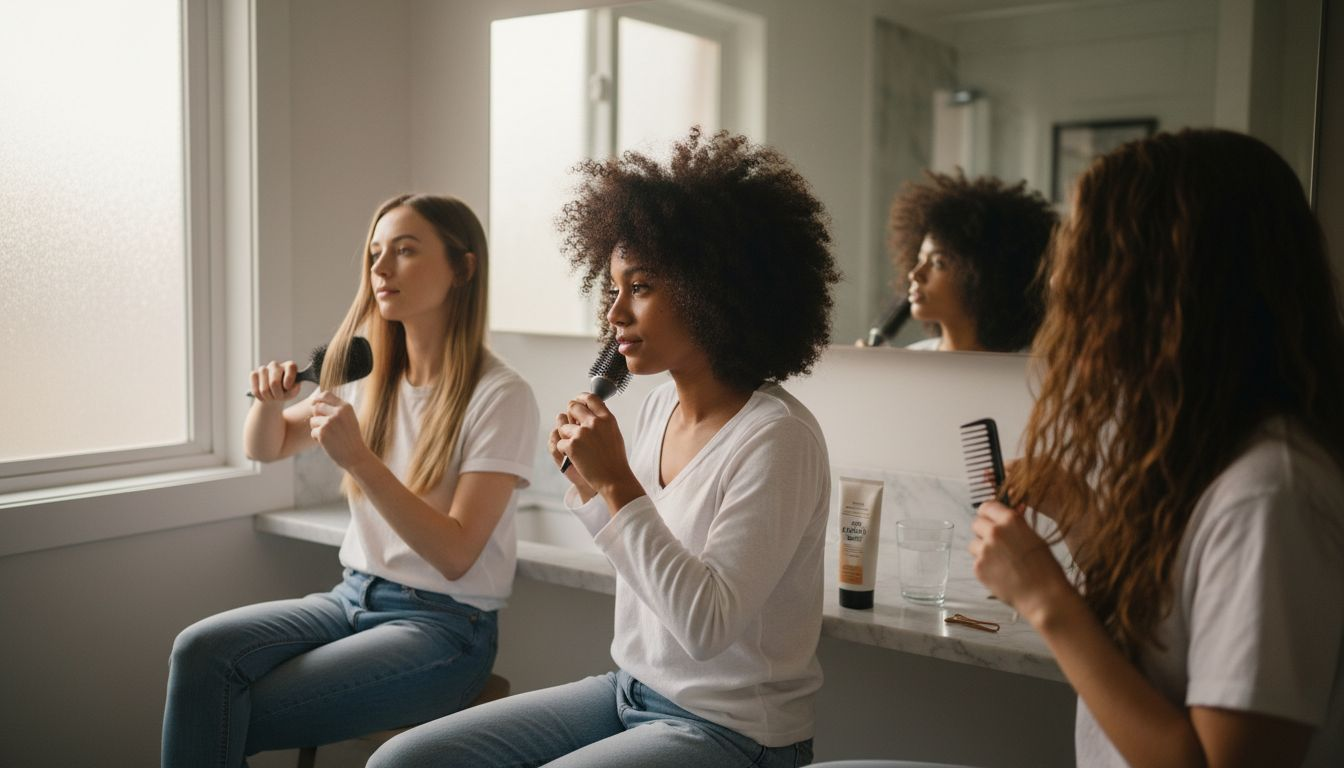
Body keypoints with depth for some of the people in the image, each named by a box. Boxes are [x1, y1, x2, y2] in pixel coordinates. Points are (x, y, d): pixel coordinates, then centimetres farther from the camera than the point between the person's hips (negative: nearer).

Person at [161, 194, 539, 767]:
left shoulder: (501, 396, -13)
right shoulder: (372, 380, 7)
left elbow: (455, 555, -17)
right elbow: (265, 448, 20)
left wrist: (359, 459, -25)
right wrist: (270, 401, -3)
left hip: (444, 625, -6)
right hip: (354, 597, 6)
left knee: (232, 717, -18)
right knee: (199, 650, -20)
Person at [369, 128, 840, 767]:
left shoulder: (776, 438, -20)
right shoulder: (658, 408, 4)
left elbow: (705, 626, -25)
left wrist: (619, 483, -24)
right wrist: (589, 486, -1)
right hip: (631, 691, 8)